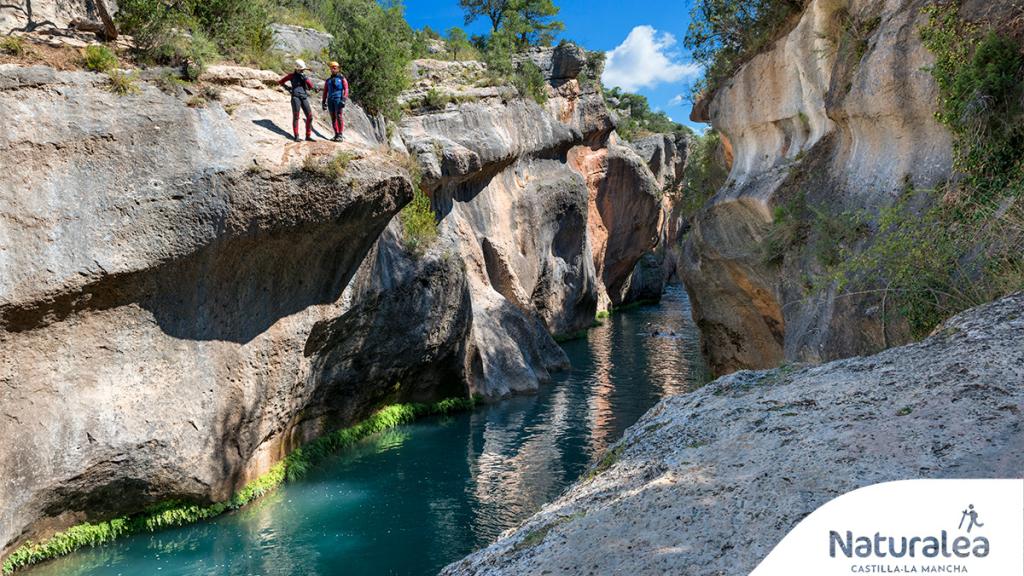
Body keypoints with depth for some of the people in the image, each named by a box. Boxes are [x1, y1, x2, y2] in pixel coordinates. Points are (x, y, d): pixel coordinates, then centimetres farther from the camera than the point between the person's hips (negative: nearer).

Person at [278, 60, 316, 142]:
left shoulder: (305, 76, 16)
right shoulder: (292, 76, 6)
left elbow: (311, 86, -2)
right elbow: (280, 82, 14)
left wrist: (305, 78, -11)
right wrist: (287, 87, 7)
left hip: (304, 98, 4)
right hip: (296, 97, -4)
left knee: (310, 116, -2)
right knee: (296, 117, -4)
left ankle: (308, 136, 4)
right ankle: (296, 136, 0)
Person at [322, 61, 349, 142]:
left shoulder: (342, 78, 8)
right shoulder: (328, 80, 21)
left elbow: (346, 90, -2)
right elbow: (325, 92, 21)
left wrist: (344, 100, -15)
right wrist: (324, 102, 11)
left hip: (338, 99, -5)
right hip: (330, 100, 5)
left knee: (339, 116, -14)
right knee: (333, 118, 2)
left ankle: (341, 135, -15)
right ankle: (336, 135, 5)